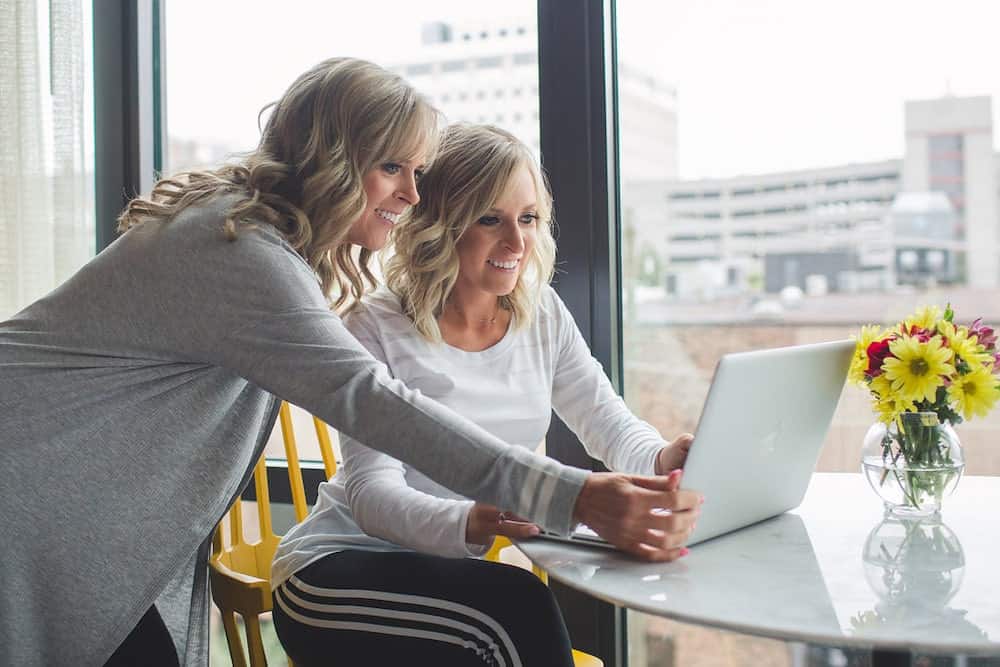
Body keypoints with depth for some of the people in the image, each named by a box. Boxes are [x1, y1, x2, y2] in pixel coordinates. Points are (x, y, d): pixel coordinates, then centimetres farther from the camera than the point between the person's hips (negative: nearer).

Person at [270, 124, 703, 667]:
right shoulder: (377, 328, -13)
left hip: (450, 569, 5)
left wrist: (661, 459, -22)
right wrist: (468, 524, -42)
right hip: (336, 566, -4)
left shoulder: (541, 314, 4)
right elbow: (371, 491, -21)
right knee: (518, 607, -28)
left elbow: (610, 425, 2)